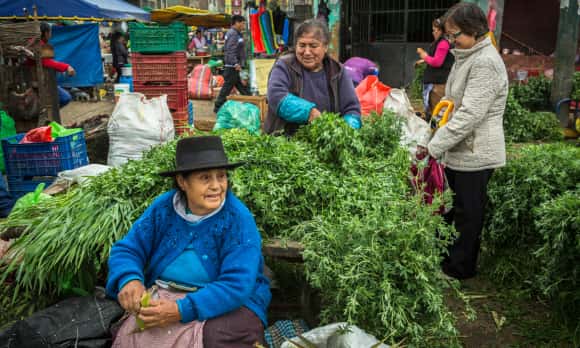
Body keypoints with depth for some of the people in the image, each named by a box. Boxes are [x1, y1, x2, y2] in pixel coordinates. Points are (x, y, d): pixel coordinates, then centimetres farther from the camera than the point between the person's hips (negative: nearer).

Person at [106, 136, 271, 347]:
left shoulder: (238, 219, -18)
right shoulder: (163, 207, -4)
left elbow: (237, 285, -24)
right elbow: (126, 249, 0)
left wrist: (182, 310, -32)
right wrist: (129, 280, -23)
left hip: (229, 303, -3)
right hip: (163, 296, 3)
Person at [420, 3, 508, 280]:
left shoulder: (486, 62, -19)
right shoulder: (466, 57, 12)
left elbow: (470, 114, -25)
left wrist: (434, 147, -22)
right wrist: (439, 144, 14)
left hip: (475, 153, -9)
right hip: (459, 151, 9)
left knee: (467, 213, 5)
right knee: (453, 207, 18)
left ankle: (460, 268, 20)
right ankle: (445, 256, 32)